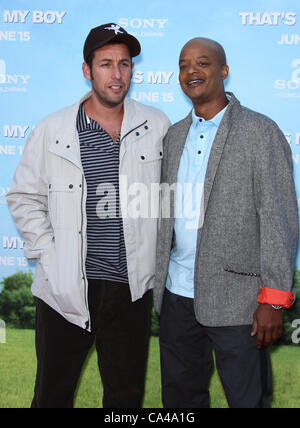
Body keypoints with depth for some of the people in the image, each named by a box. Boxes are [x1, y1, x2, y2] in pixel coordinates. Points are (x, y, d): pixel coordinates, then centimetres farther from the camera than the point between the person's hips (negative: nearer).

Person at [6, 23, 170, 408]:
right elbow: (23, 197, 6)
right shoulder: (52, 130, -1)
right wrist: (47, 253, -3)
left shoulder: (157, 127, 2)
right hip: (65, 287, -1)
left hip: (132, 286, 1)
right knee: (53, 393, 12)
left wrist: (157, 254, 7)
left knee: (126, 394, 16)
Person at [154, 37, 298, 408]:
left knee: (248, 398, 7)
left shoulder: (260, 131, -6)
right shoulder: (174, 136, 13)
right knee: (180, 395, 17)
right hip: (177, 294, 6)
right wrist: (157, 279, 10)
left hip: (235, 298, -5)